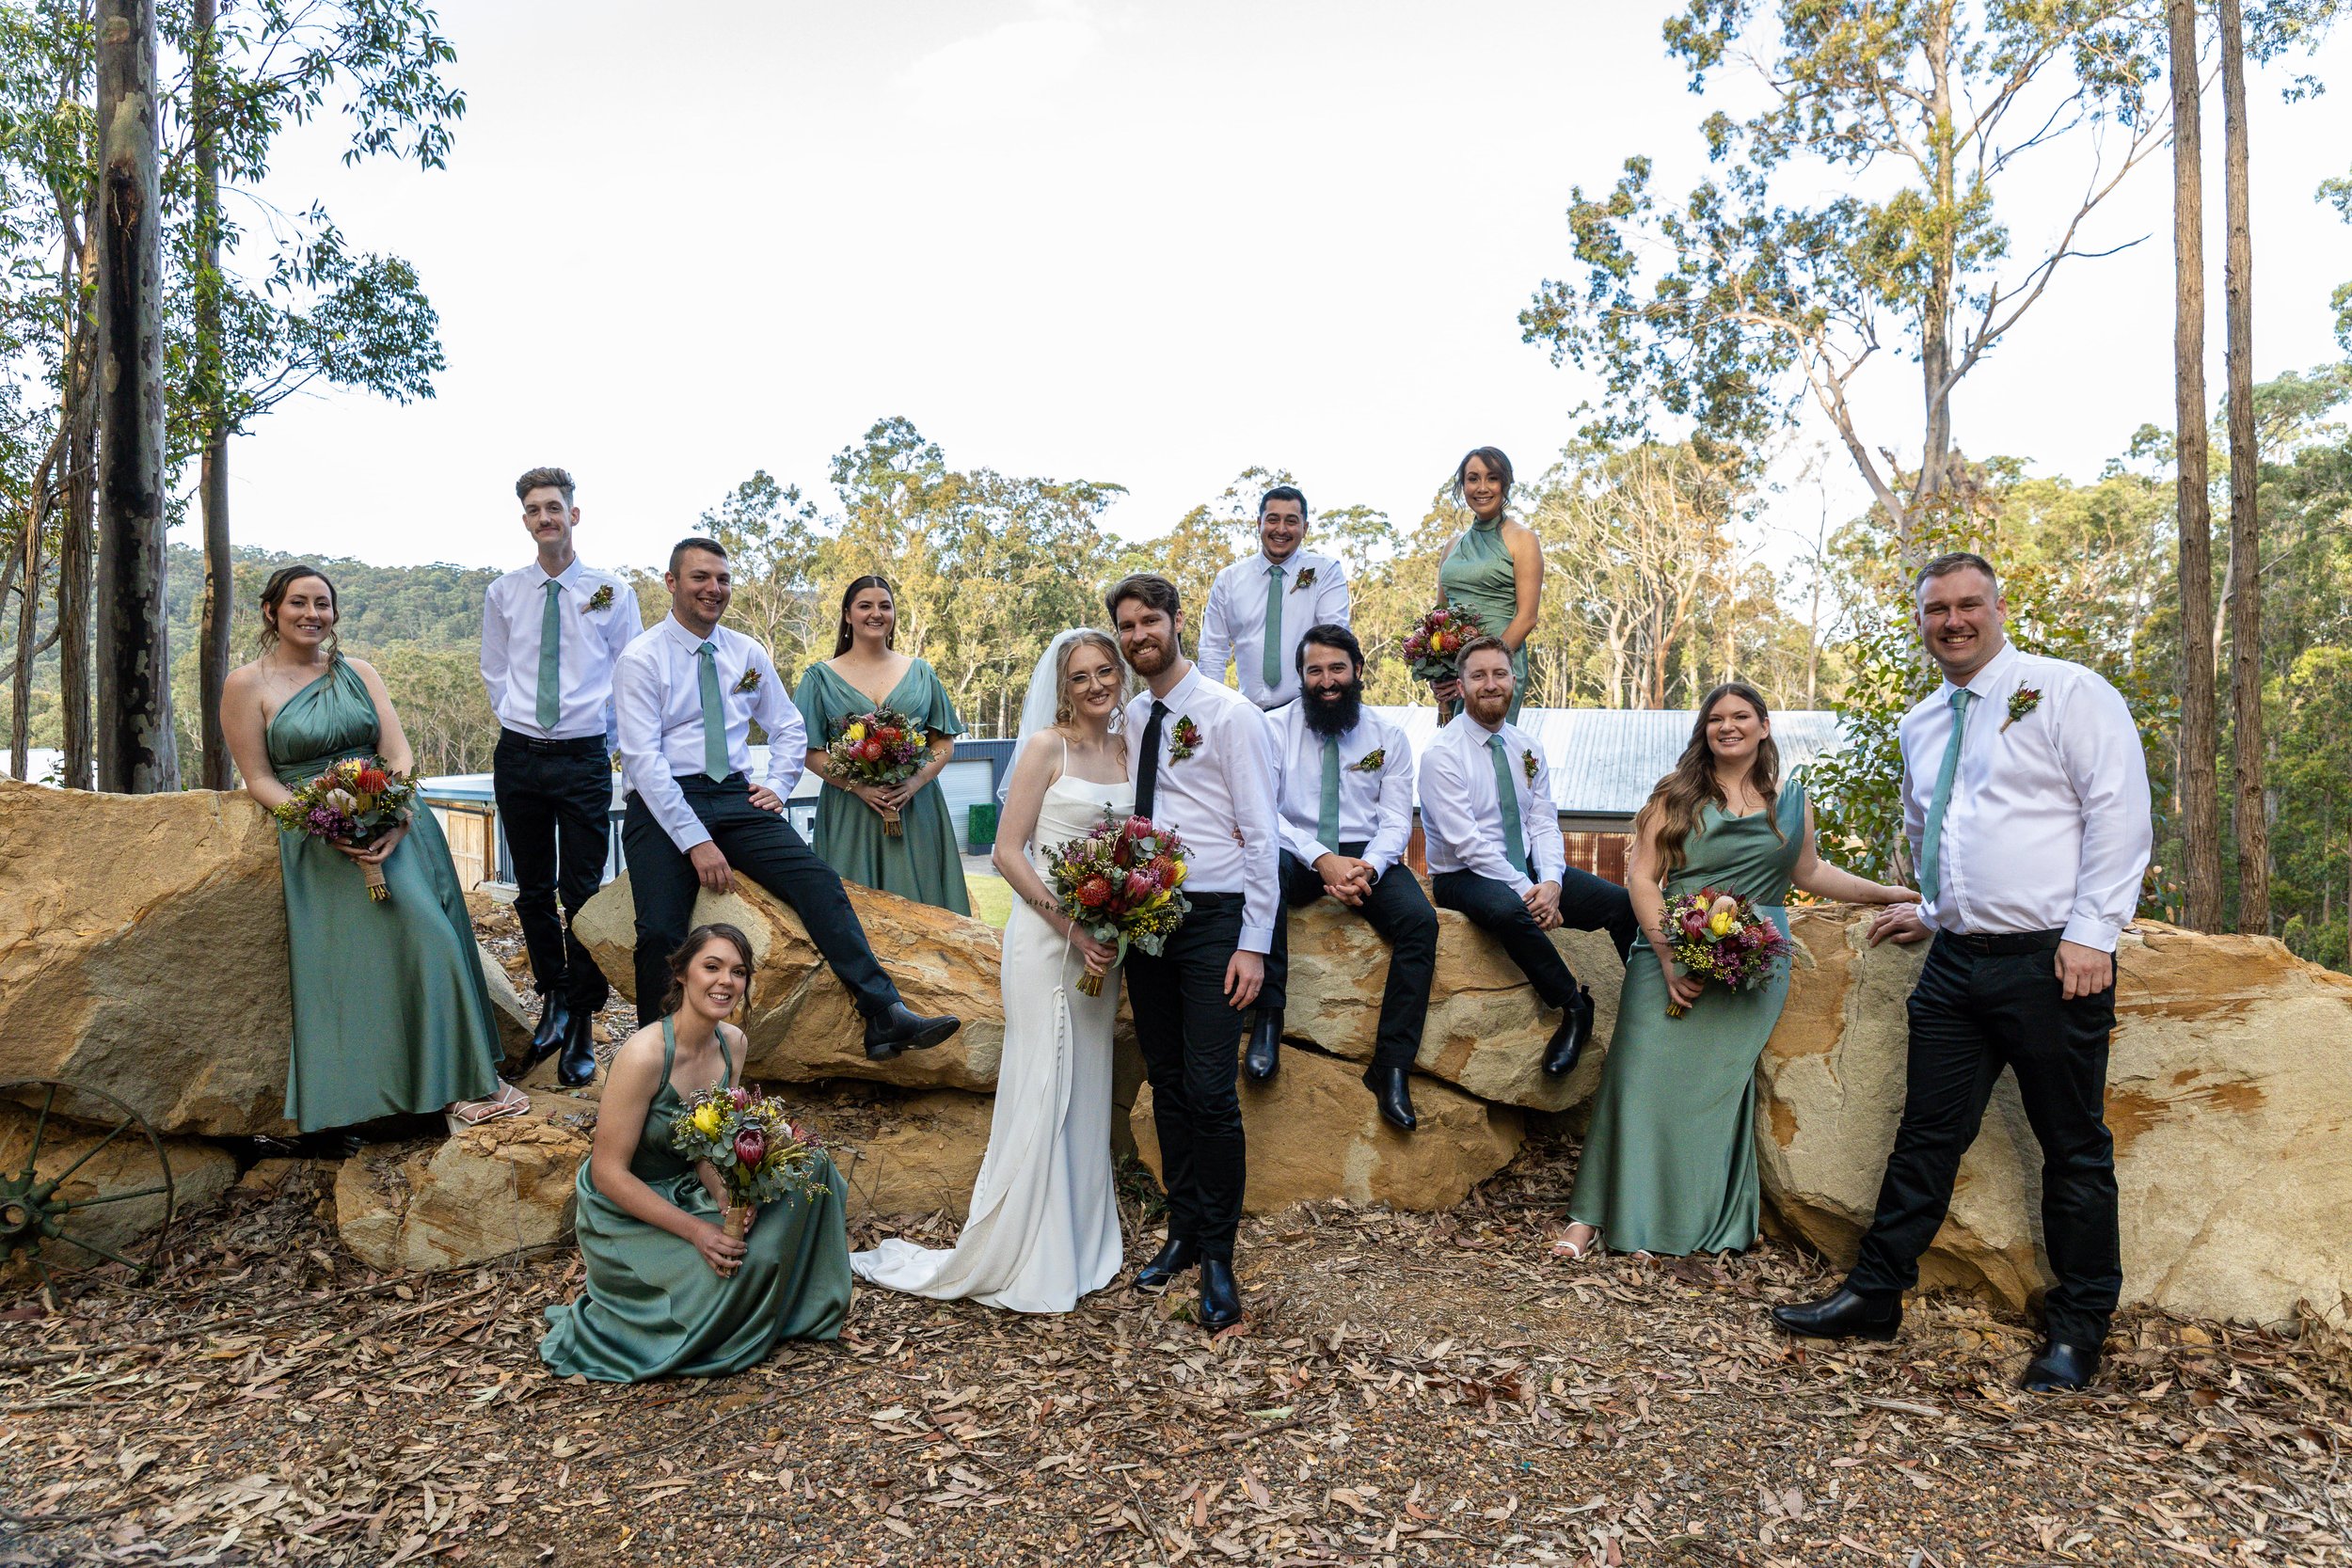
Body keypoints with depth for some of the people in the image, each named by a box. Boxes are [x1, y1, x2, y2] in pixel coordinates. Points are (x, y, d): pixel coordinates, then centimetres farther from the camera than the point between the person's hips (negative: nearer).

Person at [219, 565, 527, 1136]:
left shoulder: (359, 673, 14)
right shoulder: (247, 685, 4)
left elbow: (400, 753, 6)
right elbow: (260, 779, 1)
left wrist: (397, 817, -13)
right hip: (320, 843, -4)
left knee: (430, 937, -14)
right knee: (422, 934, -20)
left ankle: (466, 1079, -7)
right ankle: (463, 1083, -13)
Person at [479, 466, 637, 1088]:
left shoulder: (613, 591, 0)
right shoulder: (503, 593, 6)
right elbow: (494, 674, 16)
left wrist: (601, 732, 1)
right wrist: (520, 723, 8)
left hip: (584, 757, -3)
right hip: (517, 756, 3)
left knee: (583, 892, -3)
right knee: (532, 890, 11)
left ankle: (582, 1025, 6)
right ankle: (553, 997, 28)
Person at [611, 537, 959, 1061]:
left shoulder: (748, 653, 12)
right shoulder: (642, 659, -3)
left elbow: (788, 729, 24)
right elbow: (642, 759, -11)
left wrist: (778, 787, 5)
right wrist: (695, 841, -19)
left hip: (737, 799, 3)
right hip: (663, 803, -3)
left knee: (818, 881, -19)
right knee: (662, 931, -23)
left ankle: (885, 1017, -26)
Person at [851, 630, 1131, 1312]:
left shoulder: (1128, 748, 9)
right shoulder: (1046, 746, -8)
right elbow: (1008, 852, -11)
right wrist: (1072, 928, -17)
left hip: (1105, 940, 6)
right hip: (1047, 933, -6)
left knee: (1087, 1088, 14)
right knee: (1040, 1088, -1)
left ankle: (1079, 1242, 28)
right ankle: (1021, 1259, 14)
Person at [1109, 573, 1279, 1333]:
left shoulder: (1230, 714, -5)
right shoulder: (1128, 719, 12)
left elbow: (1261, 835, -8)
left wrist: (1253, 944, -13)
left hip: (1213, 917, -5)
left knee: (1210, 1092, -7)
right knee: (1166, 1085, 12)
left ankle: (1218, 1258, 6)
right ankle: (1182, 1232, 26)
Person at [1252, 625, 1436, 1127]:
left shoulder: (1388, 737, 8)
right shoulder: (1275, 729, 2)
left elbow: (1396, 820, 1)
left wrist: (1367, 866, -21)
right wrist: (1321, 859, -24)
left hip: (1366, 856, 2)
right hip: (1297, 854, -2)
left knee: (1420, 920, -26)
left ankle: (1392, 1066, -21)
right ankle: (1268, 1018, -29)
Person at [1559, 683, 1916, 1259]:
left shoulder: (1791, 800, 12)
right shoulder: (1677, 795, 4)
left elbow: (1809, 872, 27)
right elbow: (1642, 877, -3)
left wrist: (1889, 893, 25)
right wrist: (1669, 960, -12)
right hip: (1672, 956, -1)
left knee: (1719, 1083, -7)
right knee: (1643, 1079, -9)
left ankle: (1713, 1227, 2)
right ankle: (1595, 1216, -2)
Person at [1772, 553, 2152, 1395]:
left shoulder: (2068, 693, -4)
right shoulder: (1920, 725, 15)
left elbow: (2120, 813, -11)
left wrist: (2091, 933, -17)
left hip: (2052, 961, -6)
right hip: (1956, 959, 6)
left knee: (2074, 1148, 6)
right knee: (1926, 1135, 9)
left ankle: (2078, 1331, 19)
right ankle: (1875, 1294, 17)